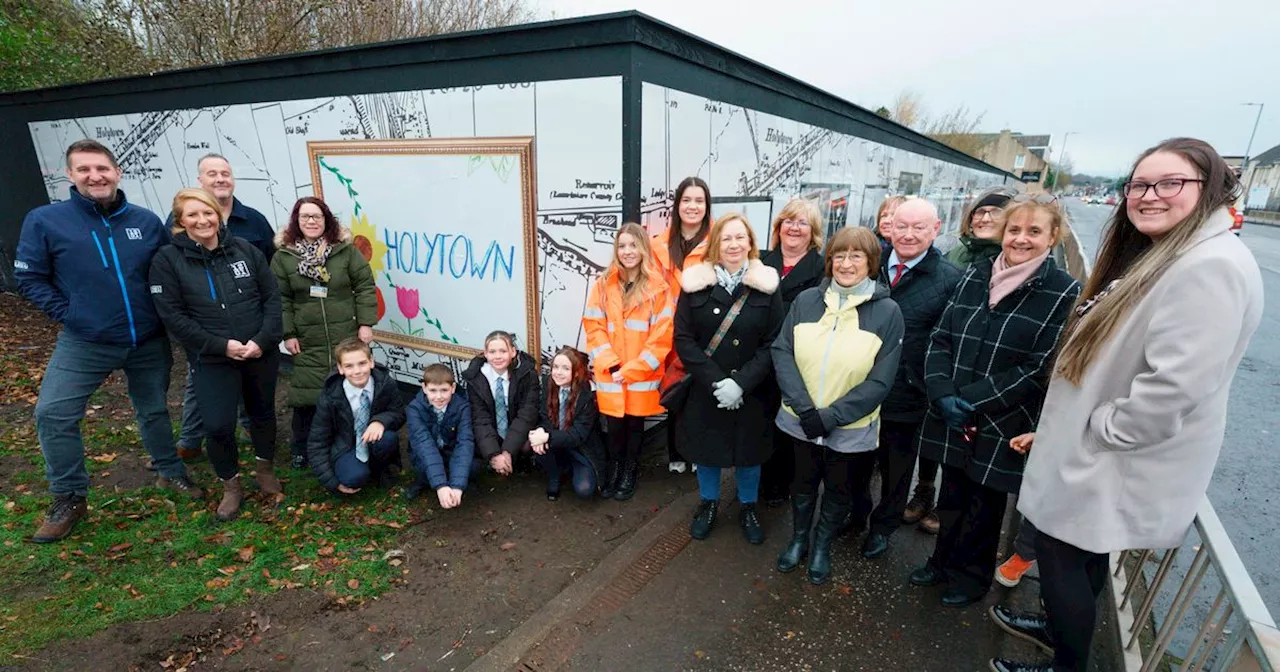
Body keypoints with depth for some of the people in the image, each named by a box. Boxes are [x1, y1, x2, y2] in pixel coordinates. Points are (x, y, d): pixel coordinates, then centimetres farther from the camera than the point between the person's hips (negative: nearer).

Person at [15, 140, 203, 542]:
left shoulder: (147, 221, -2)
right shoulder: (44, 220, -7)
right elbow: (28, 278, -2)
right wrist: (67, 314, -10)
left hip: (149, 341, 1)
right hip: (84, 342, -1)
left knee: (154, 410, 16)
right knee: (53, 413, -7)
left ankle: (171, 473, 35)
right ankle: (69, 498, 12)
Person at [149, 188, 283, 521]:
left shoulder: (245, 250, 0)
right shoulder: (167, 260, -5)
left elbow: (272, 297, 0)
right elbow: (172, 315, -9)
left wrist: (263, 340, -12)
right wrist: (220, 345, -16)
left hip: (262, 353, 2)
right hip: (213, 360, -2)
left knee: (262, 412, 16)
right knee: (218, 425, -7)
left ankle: (265, 470, 39)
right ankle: (231, 485, 18)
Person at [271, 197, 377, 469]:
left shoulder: (346, 249, -1)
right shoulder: (284, 256, 3)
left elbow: (365, 287, -1)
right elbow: (281, 299, 3)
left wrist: (366, 323, -6)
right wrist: (288, 334, -1)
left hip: (346, 336, 0)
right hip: (307, 341, 1)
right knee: (305, 395, 3)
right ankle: (301, 449, 22)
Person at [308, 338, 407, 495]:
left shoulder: (385, 383, -18)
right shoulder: (329, 397, -19)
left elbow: (399, 414, -6)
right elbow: (317, 443, -12)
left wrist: (381, 421, -30)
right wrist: (333, 482, -16)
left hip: (374, 438, 2)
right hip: (345, 447, -2)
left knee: (388, 438, -33)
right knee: (355, 477, -33)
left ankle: (379, 469, -2)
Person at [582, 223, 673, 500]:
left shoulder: (658, 287, -6)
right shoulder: (603, 284, 0)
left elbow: (662, 336, -8)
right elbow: (594, 328, -2)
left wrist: (631, 370, -12)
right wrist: (612, 366, -12)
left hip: (642, 376, -1)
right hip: (610, 375, 1)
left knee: (635, 425, 14)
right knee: (614, 426, 10)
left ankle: (630, 471, 36)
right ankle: (614, 466, 37)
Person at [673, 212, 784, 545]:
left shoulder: (767, 286, -5)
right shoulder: (696, 283, -5)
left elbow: (773, 343, -8)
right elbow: (683, 339, -8)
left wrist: (740, 383, -18)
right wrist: (716, 381, -17)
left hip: (751, 391, 0)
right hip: (705, 389, 0)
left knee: (749, 449, 14)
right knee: (707, 447, 15)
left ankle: (748, 507, 40)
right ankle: (708, 503, 40)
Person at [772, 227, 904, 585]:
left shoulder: (887, 311, -10)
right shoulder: (806, 300, -4)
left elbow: (880, 380, -12)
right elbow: (782, 352, -8)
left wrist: (830, 416, -18)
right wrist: (804, 407, -19)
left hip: (851, 428, -1)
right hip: (801, 421, 2)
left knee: (839, 489, 19)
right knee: (803, 482, 20)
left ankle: (822, 545, 43)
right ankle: (798, 539, 44)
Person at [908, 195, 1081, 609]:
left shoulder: (1064, 293, -10)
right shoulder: (975, 276, 3)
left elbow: (1039, 368, -14)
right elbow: (941, 338, 1)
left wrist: (972, 402, -18)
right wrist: (943, 395, -13)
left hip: (1003, 426, -3)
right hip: (951, 418, 4)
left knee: (984, 504, 15)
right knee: (951, 495, 19)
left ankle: (972, 575, 38)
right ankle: (944, 561, 41)